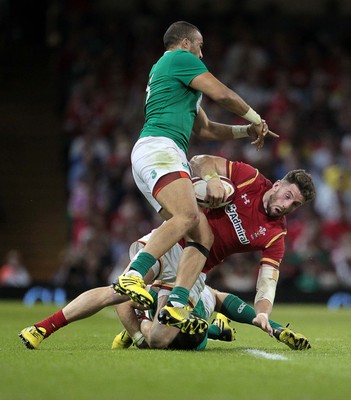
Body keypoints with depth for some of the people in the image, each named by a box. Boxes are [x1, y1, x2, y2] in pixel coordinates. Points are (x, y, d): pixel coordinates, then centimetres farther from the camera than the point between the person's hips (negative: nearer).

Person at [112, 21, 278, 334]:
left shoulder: (162, 72, 35)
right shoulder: (180, 58, 6)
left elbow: (205, 129, 41)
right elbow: (221, 94, 0)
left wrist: (246, 131, 34)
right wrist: (255, 117, 17)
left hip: (168, 156, 10)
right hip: (158, 148, -10)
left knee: (203, 235, -5)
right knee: (188, 215, -32)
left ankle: (177, 306, -21)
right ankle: (132, 276, -44)